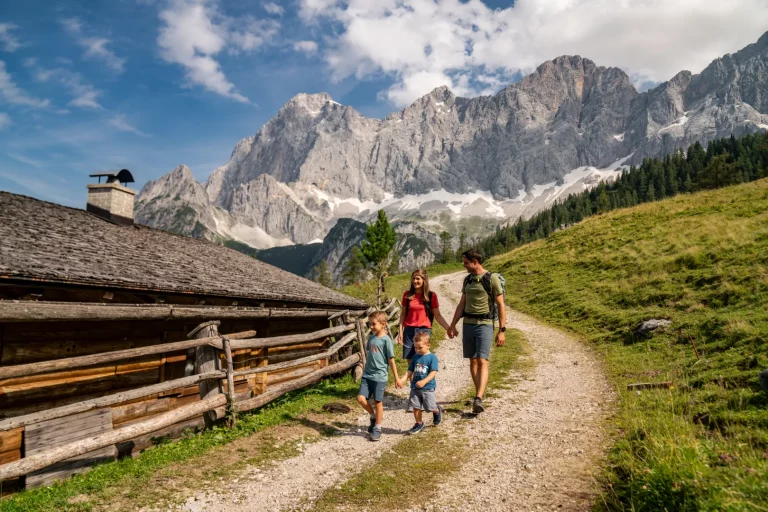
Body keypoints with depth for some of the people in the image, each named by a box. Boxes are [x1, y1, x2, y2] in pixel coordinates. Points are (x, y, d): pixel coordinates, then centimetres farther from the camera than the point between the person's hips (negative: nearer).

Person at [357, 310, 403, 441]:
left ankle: (377, 428, 22)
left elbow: (391, 360, -8)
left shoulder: (386, 340, -11)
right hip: (367, 375, 5)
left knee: (377, 401, 5)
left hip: (379, 376, -5)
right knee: (361, 398, -3)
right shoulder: (371, 337, 6)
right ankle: (373, 416, 23)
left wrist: (396, 378, -4)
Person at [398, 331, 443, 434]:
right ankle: (419, 424, 25)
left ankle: (437, 411, 38)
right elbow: (410, 371, 6)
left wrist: (424, 381, -30)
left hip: (428, 387, -4)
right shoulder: (415, 357, 5)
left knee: (430, 407, 4)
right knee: (416, 407, 6)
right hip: (415, 387, 5)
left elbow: (433, 372, -17)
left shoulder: (432, 357, -11)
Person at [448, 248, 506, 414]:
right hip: (467, 324, 6)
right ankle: (480, 394, 21)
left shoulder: (492, 278, -7)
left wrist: (502, 330, -10)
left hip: (484, 324, -6)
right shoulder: (468, 279, 11)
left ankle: (478, 400, -23)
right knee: (472, 361, 9)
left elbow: (500, 305, -7)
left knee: (482, 361, -15)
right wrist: (453, 325, 12)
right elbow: (462, 304, 16)